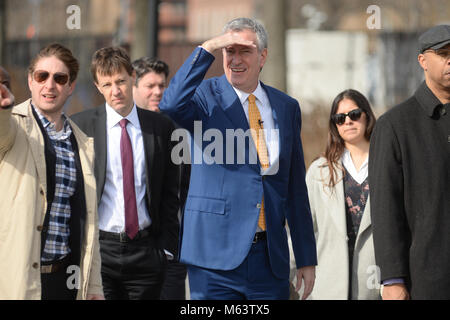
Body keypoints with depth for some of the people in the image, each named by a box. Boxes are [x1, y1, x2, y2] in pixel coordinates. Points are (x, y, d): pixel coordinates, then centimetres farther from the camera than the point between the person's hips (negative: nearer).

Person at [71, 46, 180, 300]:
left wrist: (166, 246, 2)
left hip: (146, 250, 1)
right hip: (97, 250, -1)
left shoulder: (160, 127, 6)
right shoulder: (80, 126, 0)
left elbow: (169, 193, 9)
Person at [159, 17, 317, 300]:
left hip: (271, 256, 4)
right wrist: (207, 49, -25)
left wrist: (306, 258, 12)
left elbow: (296, 189, 14)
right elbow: (171, 106, -26)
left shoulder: (286, 107, 12)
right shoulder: (206, 96, -1)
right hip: (216, 253, -4)